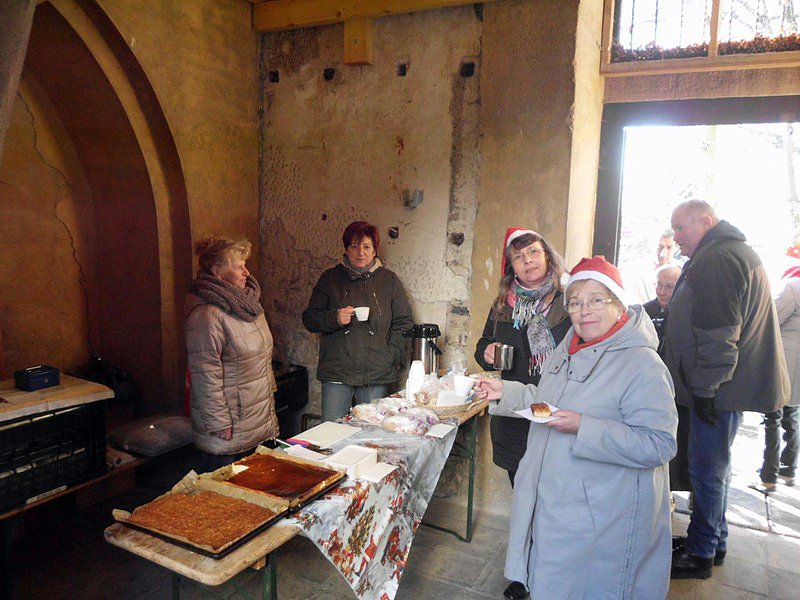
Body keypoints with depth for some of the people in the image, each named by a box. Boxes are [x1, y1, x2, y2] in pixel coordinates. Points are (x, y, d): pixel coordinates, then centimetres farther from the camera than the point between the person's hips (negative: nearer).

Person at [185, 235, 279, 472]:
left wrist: (269, 388, 20)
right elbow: (206, 374, -23)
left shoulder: (246, 302, 9)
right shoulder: (206, 314, -21)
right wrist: (219, 423, -20)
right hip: (230, 426, -8)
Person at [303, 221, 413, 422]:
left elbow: (404, 323, 8)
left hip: (377, 374, 1)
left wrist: (392, 356, -5)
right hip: (336, 372, 0)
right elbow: (309, 319, 6)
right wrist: (335, 318, -13)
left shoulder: (389, 280, 8)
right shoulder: (330, 278, 7)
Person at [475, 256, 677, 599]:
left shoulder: (642, 364, -21)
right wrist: (505, 392, 11)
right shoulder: (569, 349, 7)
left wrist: (584, 428, -31)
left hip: (599, 518, -8)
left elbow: (660, 444, -26)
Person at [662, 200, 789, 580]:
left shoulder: (717, 259, -18)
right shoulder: (737, 252, 19)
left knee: (707, 470, 0)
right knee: (714, 468, 19)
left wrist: (705, 387, -18)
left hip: (718, 390, -11)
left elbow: (717, 333, -24)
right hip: (731, 386, 11)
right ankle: (714, 541, 32)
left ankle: (700, 555, 12)